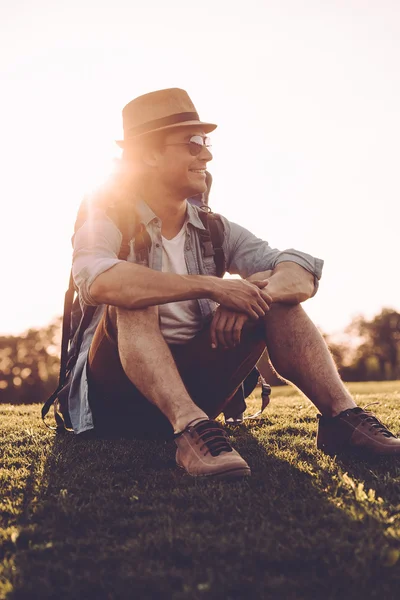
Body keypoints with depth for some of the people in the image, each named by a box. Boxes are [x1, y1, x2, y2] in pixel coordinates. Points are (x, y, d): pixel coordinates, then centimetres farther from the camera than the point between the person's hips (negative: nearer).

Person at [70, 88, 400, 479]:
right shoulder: (108, 222, -7)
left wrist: (257, 291, -27)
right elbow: (97, 281, -32)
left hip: (192, 384, 4)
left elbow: (305, 273, -5)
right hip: (119, 396, -4)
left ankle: (341, 417, -22)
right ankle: (191, 430, -45)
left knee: (273, 289, -11)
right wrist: (211, 286, -30)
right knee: (134, 301, -31)